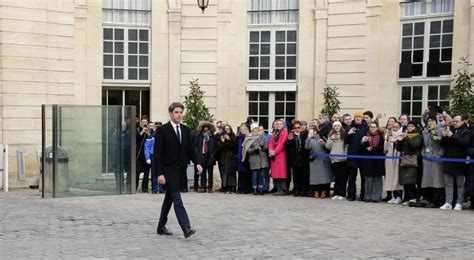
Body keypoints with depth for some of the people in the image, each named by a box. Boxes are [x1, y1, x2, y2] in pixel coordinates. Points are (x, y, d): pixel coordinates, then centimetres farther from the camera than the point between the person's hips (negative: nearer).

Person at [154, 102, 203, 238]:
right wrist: (159, 173, -18)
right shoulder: (163, 130, -10)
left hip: (180, 170, 7)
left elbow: (191, 149, 10)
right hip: (168, 170, -7)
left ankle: (161, 226, 28)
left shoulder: (186, 130, 9)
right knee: (177, 200, -12)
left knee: (169, 198, 16)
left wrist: (197, 163, -8)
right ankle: (186, 228, -16)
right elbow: (157, 153, -12)